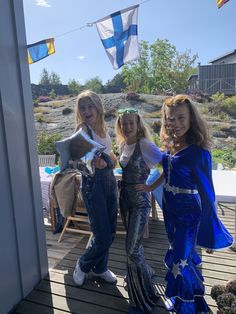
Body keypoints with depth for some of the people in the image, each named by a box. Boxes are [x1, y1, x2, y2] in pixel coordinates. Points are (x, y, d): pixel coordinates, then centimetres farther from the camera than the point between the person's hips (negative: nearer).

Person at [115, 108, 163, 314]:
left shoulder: (144, 145, -17)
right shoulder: (122, 145, 5)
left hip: (140, 201, -7)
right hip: (125, 198, 7)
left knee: (133, 248, -3)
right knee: (133, 242, 21)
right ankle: (145, 273, 48)